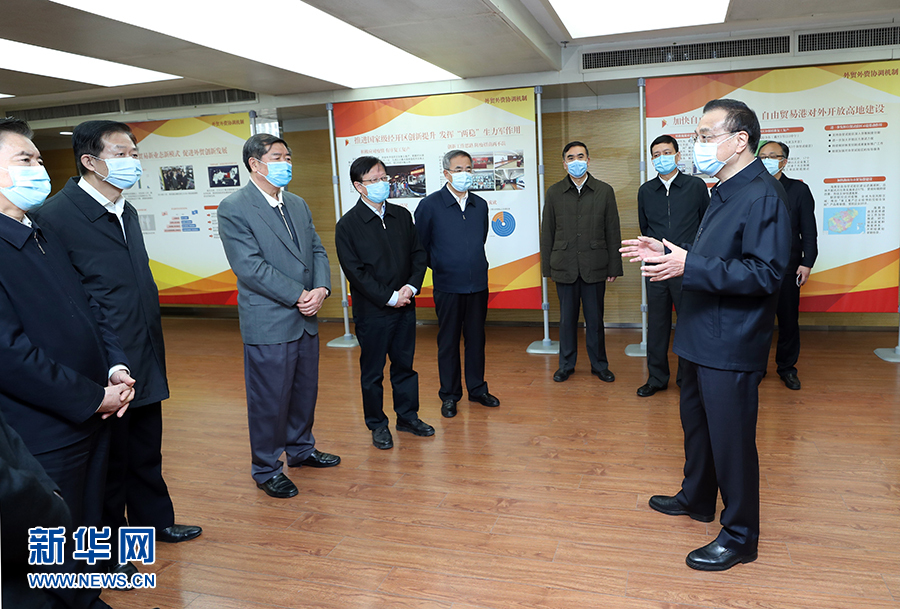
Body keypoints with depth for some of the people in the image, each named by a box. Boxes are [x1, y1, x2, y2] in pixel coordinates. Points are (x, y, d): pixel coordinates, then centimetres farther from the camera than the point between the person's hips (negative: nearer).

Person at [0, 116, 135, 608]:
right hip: (42, 437, -8)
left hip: (90, 420, 9)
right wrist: (93, 398, -17)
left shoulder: (44, 237, 11)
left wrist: (116, 368, -1)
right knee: (54, 562, 10)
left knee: (88, 531, 24)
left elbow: (88, 307, 14)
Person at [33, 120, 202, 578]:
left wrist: (153, 351, 16)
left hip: (144, 364, 8)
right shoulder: (57, 214, -17)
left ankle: (153, 519, 41)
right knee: (109, 460, 11)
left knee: (146, 451, 21)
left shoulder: (126, 211, 11)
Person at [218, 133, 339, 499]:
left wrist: (322, 288, -9)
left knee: (305, 390, 19)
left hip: (306, 319, 7)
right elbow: (250, 267, -18)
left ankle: (301, 449, 39)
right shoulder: (234, 208, -11)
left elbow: (317, 251, 11)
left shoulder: (298, 205, 12)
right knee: (270, 399, 4)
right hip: (268, 323, -7)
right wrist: (300, 296, -18)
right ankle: (266, 469, 22)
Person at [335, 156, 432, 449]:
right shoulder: (348, 225, -9)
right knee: (372, 371, 8)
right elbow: (355, 271, -13)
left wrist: (411, 287, -8)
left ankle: (408, 416, 31)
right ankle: (377, 424, 24)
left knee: (405, 364, 15)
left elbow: (418, 253, 8)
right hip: (372, 311, -4)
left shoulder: (402, 215, 7)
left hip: (405, 307, 5)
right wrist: (390, 297, -15)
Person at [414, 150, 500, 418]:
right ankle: (449, 395, 19)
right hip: (448, 287, -4)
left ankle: (477, 389, 27)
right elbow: (420, 245, 1)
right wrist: (439, 266, 5)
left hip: (478, 285, 4)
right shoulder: (429, 205, -7)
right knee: (448, 342, 6)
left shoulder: (480, 205, 7)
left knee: (476, 338, 12)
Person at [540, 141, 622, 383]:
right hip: (564, 267, 1)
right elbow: (547, 233, 6)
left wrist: (614, 267, 1)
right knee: (567, 318, 9)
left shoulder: (604, 191, 4)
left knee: (595, 319, 7)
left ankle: (599, 365, 23)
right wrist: (546, 267, 3)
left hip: (595, 267, 0)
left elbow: (612, 232, 4)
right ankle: (566, 365, 23)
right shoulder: (554, 193, 6)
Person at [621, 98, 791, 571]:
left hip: (731, 345, -10)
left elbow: (765, 274, -26)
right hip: (702, 337, 10)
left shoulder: (762, 195, -18)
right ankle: (696, 499, 44)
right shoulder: (724, 193, 14)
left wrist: (689, 266, -29)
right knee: (696, 421, 23)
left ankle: (740, 537, 19)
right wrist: (666, 253, 7)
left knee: (731, 438, 2)